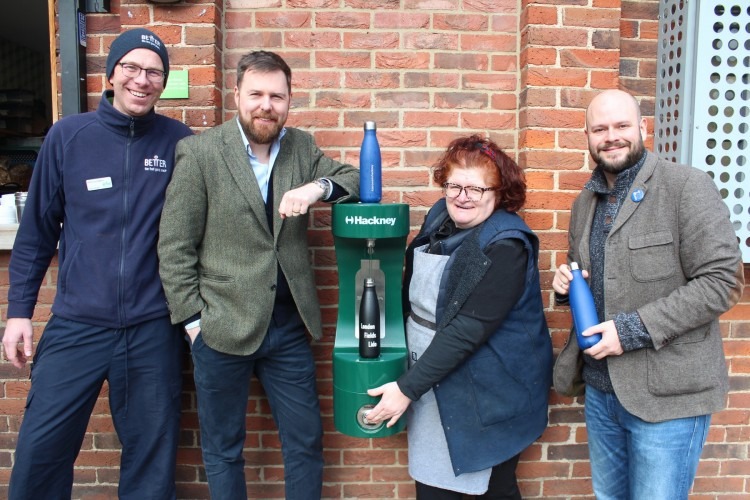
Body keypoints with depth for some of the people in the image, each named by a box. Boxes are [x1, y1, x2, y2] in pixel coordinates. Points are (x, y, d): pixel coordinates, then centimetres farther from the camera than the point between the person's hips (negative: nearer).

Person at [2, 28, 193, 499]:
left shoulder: (179, 142, -1)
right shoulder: (68, 135, 0)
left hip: (154, 329, 0)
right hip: (76, 325, 1)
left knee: (152, 456, 11)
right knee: (41, 449, 6)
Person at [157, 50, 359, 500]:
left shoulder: (302, 146, 4)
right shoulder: (199, 152, -7)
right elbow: (175, 247, -7)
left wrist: (319, 186, -17)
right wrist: (193, 321, -9)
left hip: (289, 325, 4)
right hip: (222, 327, -3)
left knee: (307, 443, 15)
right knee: (223, 450, 15)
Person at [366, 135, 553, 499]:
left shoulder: (505, 246, -20)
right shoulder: (440, 219, 2)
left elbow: (467, 330, -24)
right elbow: (414, 293, 11)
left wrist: (408, 388, -22)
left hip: (487, 392, -6)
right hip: (433, 379, 6)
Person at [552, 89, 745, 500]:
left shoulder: (687, 187, -12)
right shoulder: (585, 201, 10)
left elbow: (722, 281, -17)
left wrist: (633, 329, -21)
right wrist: (567, 283, -2)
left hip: (666, 392, -6)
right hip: (600, 388, 6)